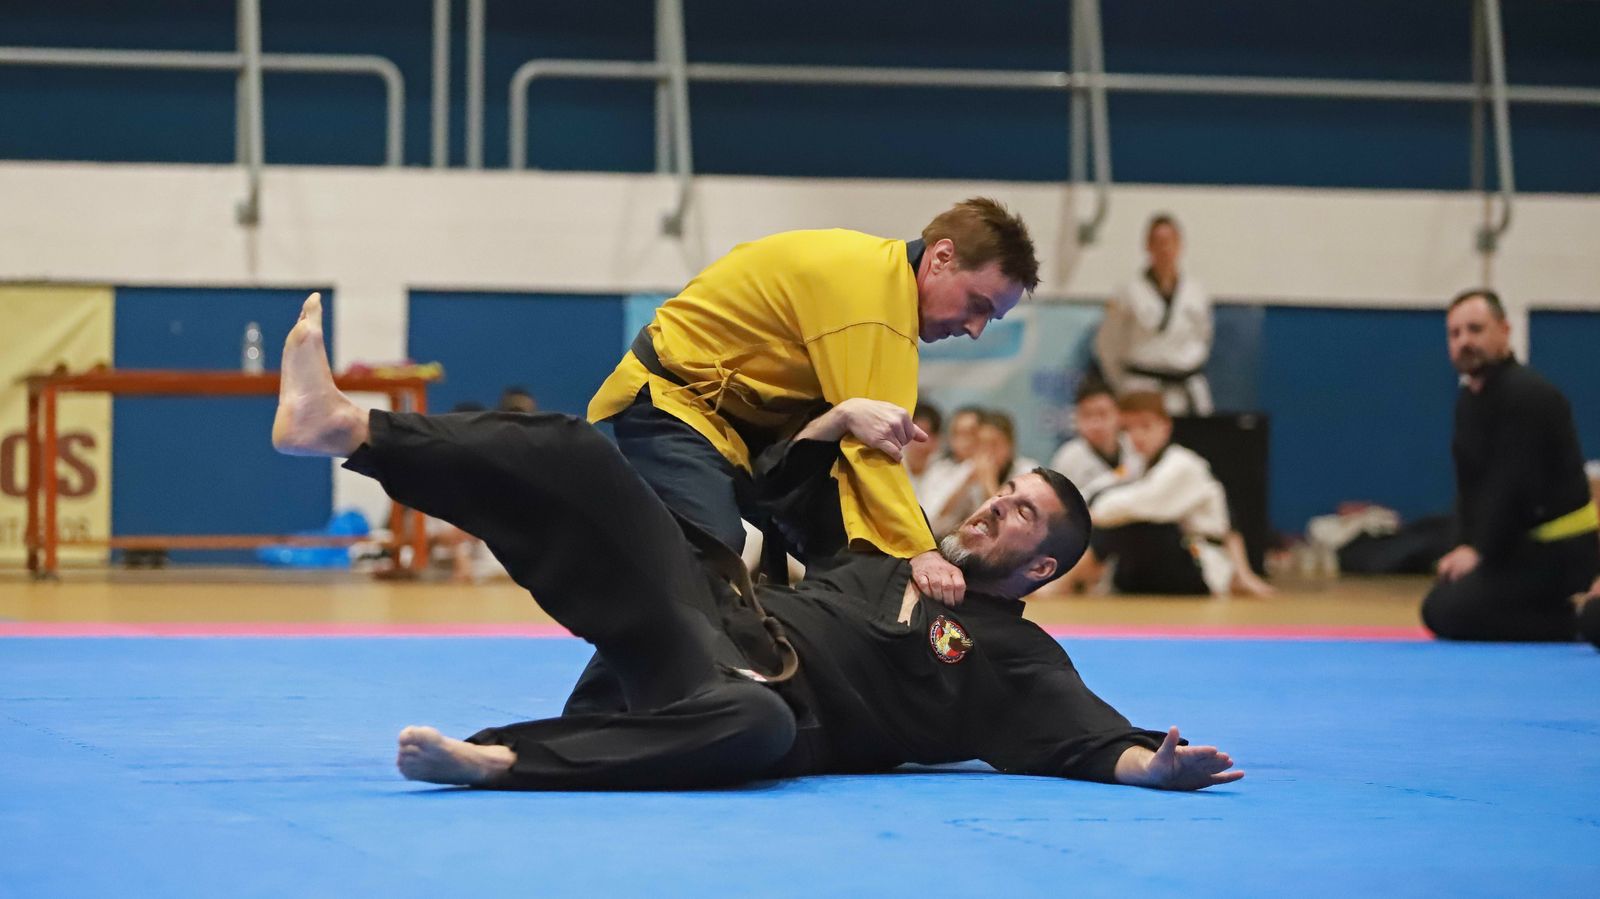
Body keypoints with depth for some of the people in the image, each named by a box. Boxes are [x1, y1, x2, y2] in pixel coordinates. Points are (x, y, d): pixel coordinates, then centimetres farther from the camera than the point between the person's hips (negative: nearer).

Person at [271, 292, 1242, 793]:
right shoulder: (891, 559, 29)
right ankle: (341, 425, -18)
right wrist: (841, 419, 18)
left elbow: (1092, 736, -8)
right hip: (706, 614, 7)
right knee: (574, 458, -9)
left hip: (747, 688, -7)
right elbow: (790, 488, 36)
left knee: (756, 725, -47)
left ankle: (500, 759, -48)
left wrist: (1150, 763, -30)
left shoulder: (1014, 657, 9)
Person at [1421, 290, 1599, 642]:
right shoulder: (1468, 398, 13)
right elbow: (1470, 486, 13)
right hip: (1522, 543, 10)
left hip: (1558, 552, -10)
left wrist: (1479, 549, -21)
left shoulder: (1526, 395, -18)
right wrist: (1465, 548, -1)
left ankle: (1569, 628, -11)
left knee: (1447, 611, -21)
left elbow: (1515, 485, -25)